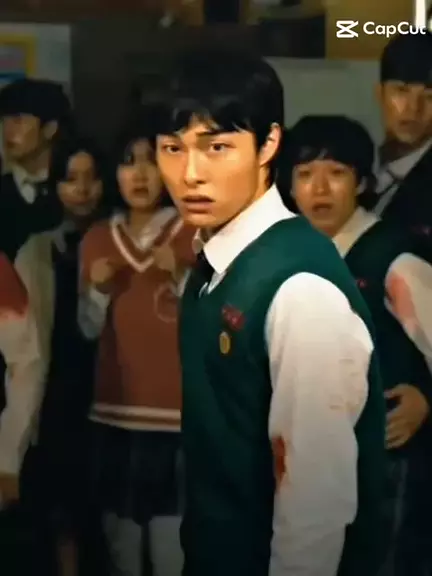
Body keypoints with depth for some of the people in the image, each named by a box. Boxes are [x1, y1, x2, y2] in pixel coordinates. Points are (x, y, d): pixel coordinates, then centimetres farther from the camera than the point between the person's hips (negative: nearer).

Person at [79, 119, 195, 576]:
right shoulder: (96, 239, 9)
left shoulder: (199, 236, -4)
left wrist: (183, 278, -20)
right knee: (120, 537, 9)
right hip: (114, 412, 4)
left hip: (179, 415, -4)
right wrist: (99, 291, -5)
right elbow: (89, 330, 13)